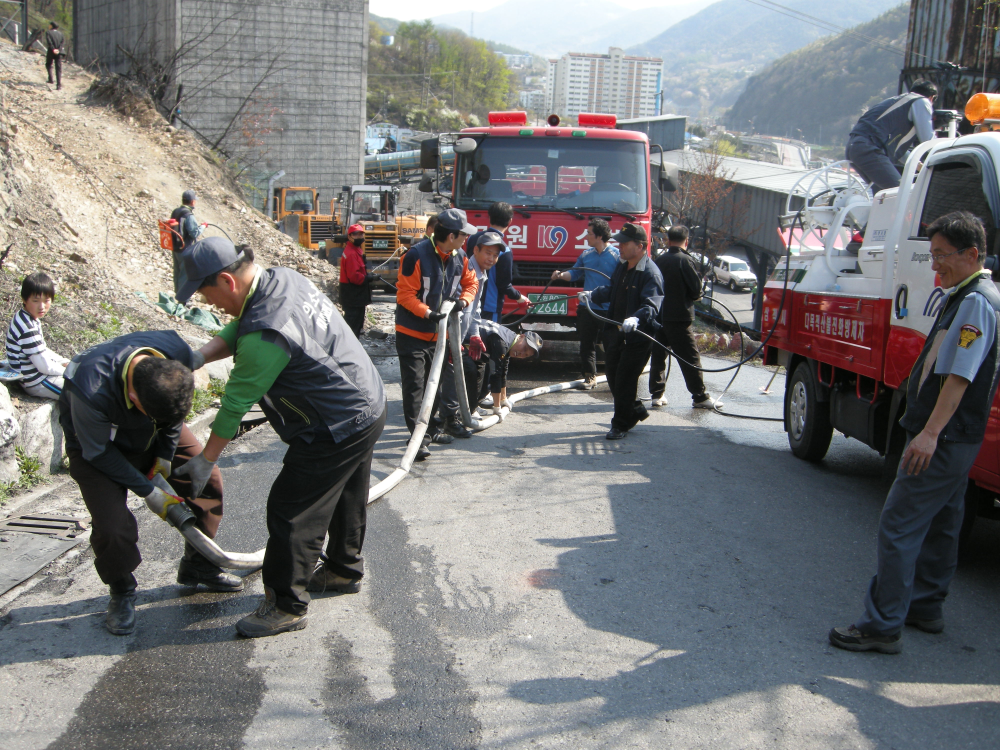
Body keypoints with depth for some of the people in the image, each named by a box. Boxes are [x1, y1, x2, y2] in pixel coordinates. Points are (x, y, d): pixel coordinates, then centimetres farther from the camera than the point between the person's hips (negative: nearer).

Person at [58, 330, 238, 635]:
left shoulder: (180, 358, -30)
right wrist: (148, 490, -20)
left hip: (155, 439, 5)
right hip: (97, 443, -5)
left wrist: (164, 459, -5)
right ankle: (121, 592, 11)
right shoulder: (90, 391, -43)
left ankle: (197, 567, 20)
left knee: (207, 479, -2)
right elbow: (98, 452, -24)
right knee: (112, 526, -20)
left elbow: (174, 417, -6)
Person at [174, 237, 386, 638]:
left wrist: (206, 459, -7)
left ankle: (286, 605, 10)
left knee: (291, 511, -1)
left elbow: (236, 402, -19)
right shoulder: (284, 278, -2)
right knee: (345, 497, 25)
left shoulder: (265, 334, -29)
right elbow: (236, 330, 10)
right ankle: (344, 569, 44)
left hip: (337, 431, -10)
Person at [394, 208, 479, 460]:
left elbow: (470, 282, 14)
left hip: (439, 333, 7)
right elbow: (405, 294, -19)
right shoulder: (417, 256, -21)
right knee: (414, 386, -8)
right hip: (412, 333, -7)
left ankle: (432, 428, 32)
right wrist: (427, 313, -30)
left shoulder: (459, 257, 0)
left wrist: (464, 299, -8)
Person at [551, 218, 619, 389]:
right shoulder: (585, 255, 10)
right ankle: (589, 377, 20)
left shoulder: (616, 256, -6)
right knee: (587, 345, 9)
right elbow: (574, 273, 18)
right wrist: (561, 275, -2)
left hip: (609, 310, -5)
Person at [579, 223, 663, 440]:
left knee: (625, 379, -3)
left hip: (638, 336, -9)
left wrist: (636, 318, -49)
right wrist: (592, 295, 10)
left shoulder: (651, 273, -19)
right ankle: (635, 410, 36)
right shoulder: (621, 267, 9)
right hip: (616, 332, 9)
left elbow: (651, 305, -31)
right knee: (612, 375, 16)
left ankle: (620, 424, 12)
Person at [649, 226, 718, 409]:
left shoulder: (658, 259, 4)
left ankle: (657, 394, 15)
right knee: (690, 358, 1)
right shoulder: (686, 261, -11)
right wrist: (694, 297, 11)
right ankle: (700, 397, 5)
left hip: (658, 316, 5)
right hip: (679, 317, -5)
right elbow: (696, 290, -10)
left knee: (658, 355, 14)